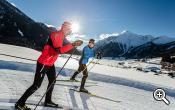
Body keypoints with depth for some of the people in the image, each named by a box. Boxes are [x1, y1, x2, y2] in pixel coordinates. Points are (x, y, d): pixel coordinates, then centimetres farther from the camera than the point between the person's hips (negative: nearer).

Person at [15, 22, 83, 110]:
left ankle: (48, 101, 35)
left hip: (50, 64, 10)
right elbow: (59, 50, -35)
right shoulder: (56, 35, -20)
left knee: (52, 81, 18)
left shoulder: (60, 36, 10)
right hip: (43, 63, -10)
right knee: (36, 85, -4)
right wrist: (73, 44, -37)